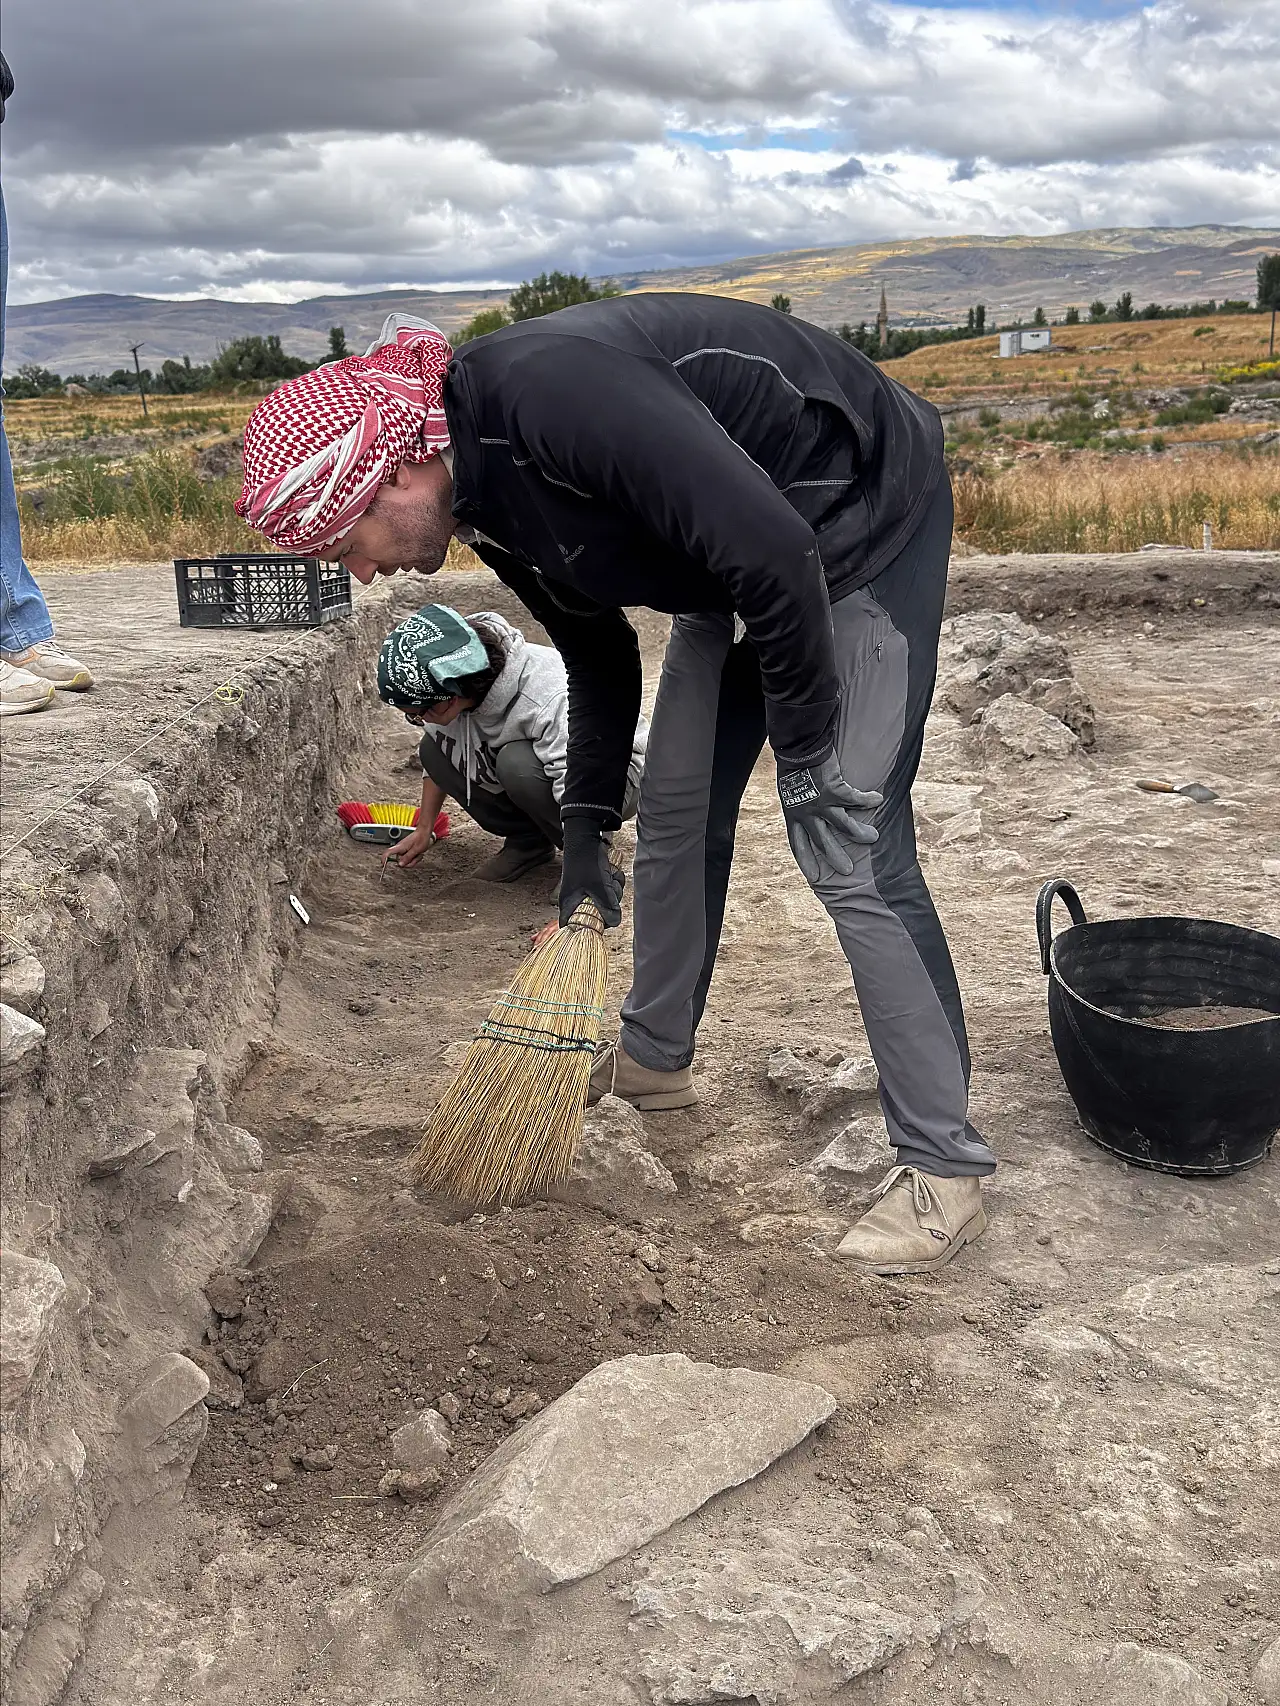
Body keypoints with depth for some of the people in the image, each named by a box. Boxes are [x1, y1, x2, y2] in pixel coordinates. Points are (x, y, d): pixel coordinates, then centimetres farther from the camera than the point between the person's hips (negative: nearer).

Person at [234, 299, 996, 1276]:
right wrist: (584, 834, 10)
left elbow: (775, 550, -34)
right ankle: (655, 1059, 32)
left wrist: (806, 746, -21)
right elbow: (600, 658, 11)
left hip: (867, 517, -9)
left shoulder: (549, 393, -32)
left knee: (850, 848, -13)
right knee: (674, 808, 13)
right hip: (737, 562, 9)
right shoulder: (490, 501, -2)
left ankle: (947, 1172, -4)